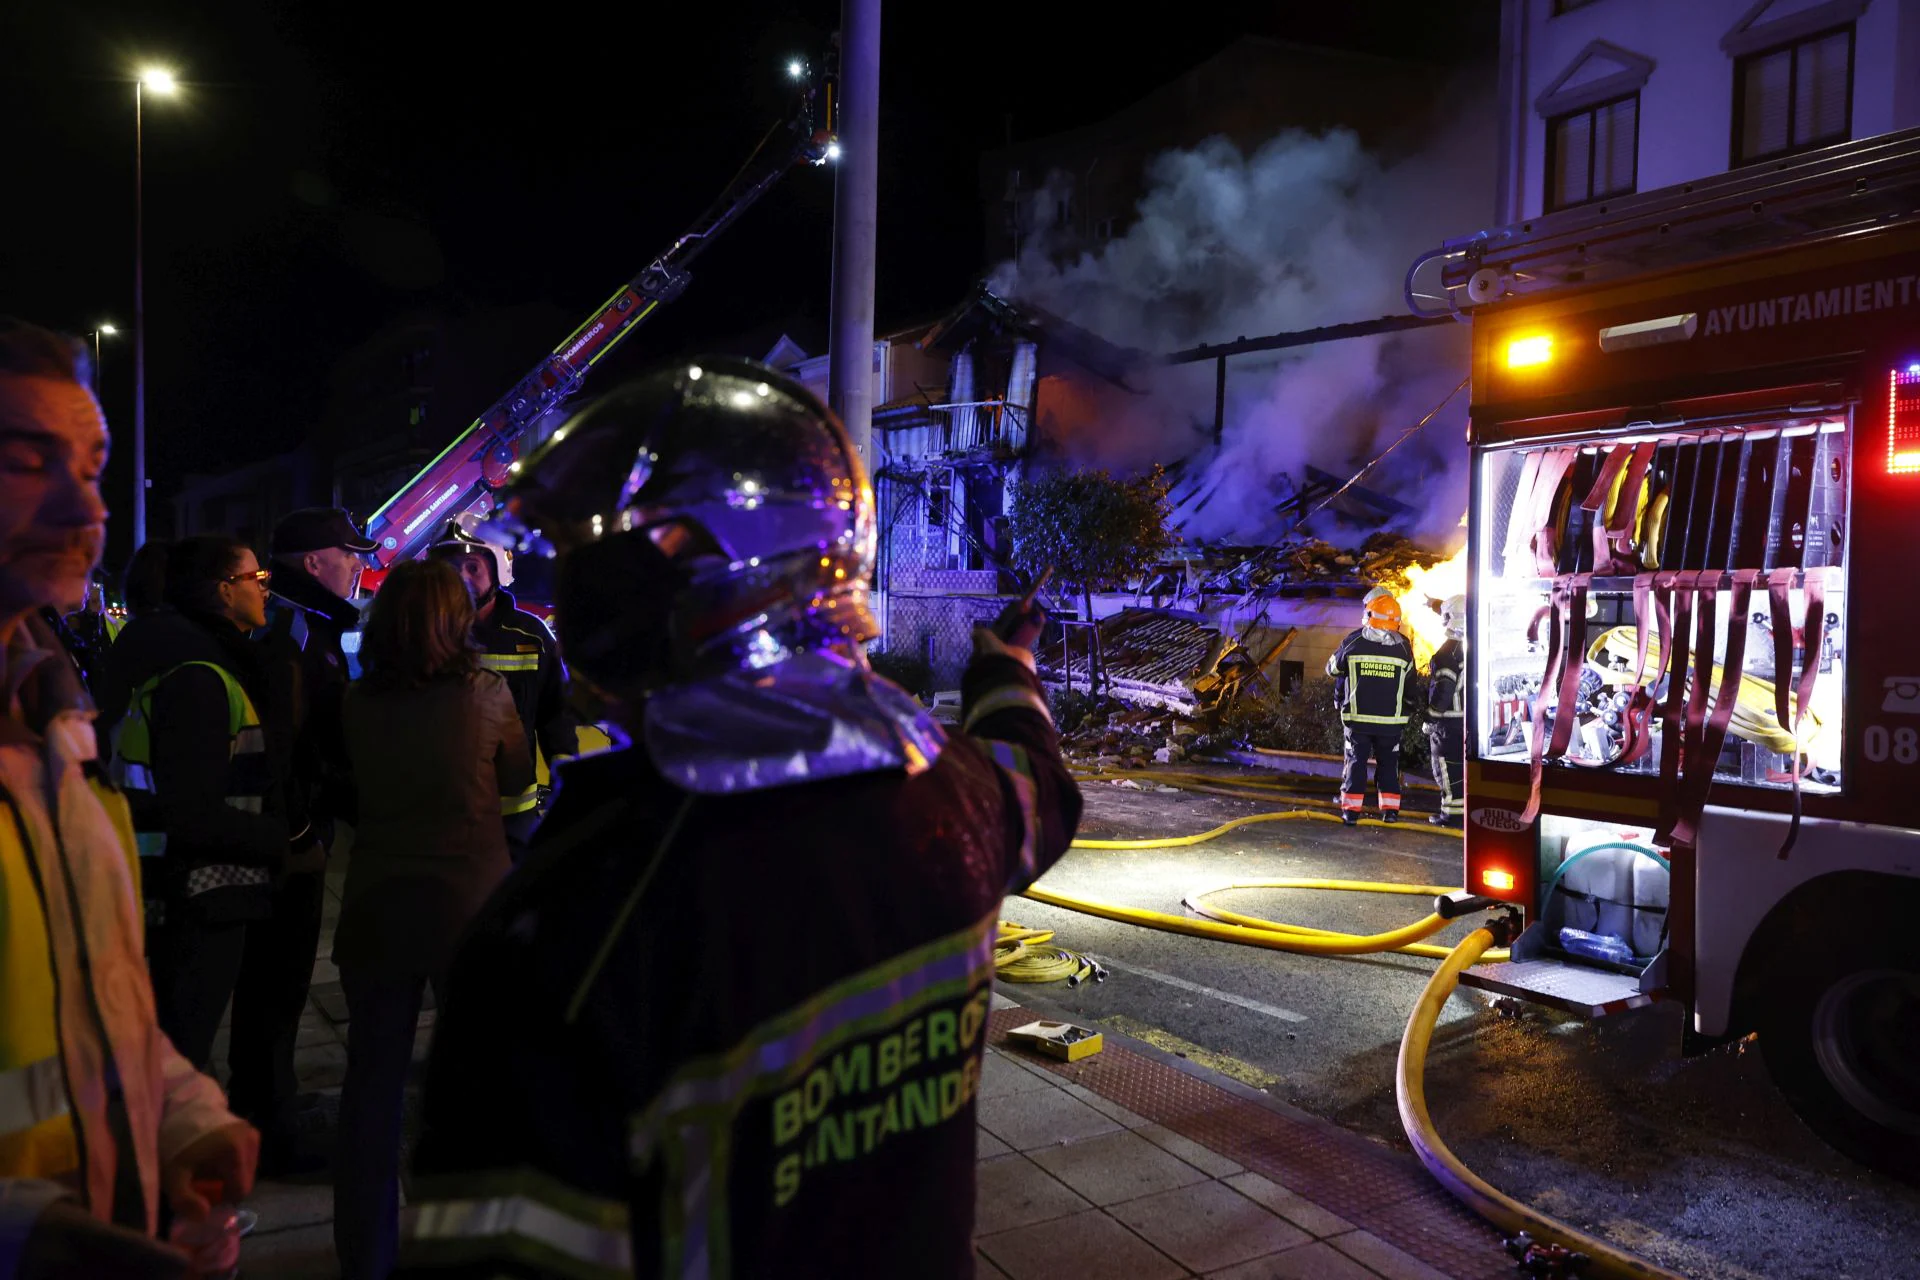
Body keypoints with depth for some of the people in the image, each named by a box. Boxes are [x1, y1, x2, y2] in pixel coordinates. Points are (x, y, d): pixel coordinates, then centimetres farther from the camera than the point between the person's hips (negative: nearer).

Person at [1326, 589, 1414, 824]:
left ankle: (1351, 809, 5)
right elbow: (1410, 682, 5)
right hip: (1391, 720, 1)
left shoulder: (1354, 641, -9)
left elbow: (1333, 668, 4)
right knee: (1388, 763, 14)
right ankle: (1390, 809, 14)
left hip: (1357, 717, -1)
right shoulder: (1403, 646, -4)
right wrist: (1407, 708, 20)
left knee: (1356, 761, 7)